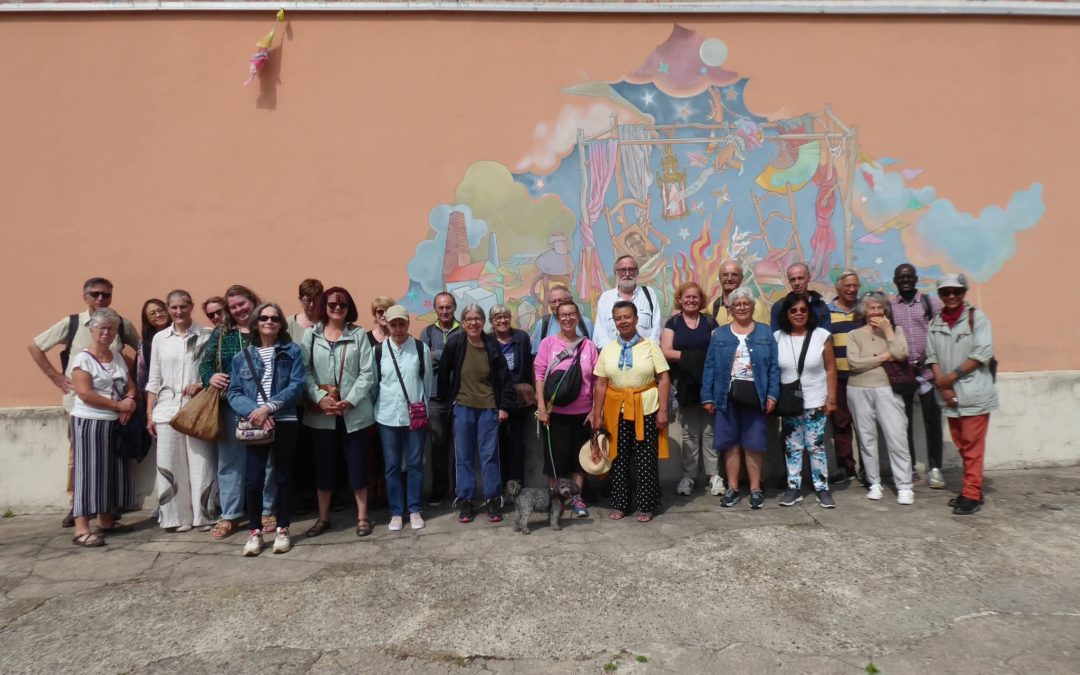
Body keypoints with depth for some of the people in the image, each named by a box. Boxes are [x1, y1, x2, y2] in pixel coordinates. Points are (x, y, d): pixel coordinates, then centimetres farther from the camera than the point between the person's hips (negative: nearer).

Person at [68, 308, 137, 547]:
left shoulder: (117, 357, 12)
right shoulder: (83, 358, -9)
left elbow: (130, 385, 15)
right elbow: (85, 393, -18)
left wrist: (130, 400, -7)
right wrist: (118, 405, -16)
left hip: (114, 422, 7)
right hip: (89, 422, -7)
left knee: (110, 471, 12)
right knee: (88, 472, -7)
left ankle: (106, 520, 22)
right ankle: (81, 530, -6)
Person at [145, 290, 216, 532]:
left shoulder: (206, 336, 1)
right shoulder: (160, 338, 10)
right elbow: (154, 380, 11)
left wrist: (202, 385, -15)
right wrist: (149, 414, 8)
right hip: (167, 409, 3)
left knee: (201, 464, -1)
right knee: (169, 466, 4)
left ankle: (204, 516, 11)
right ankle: (176, 517, 15)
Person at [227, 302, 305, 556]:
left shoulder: (292, 351, 3)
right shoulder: (242, 356, 9)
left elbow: (296, 385, -7)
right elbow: (234, 393, 3)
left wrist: (269, 407, -17)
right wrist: (254, 412, -15)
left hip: (285, 422, -1)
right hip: (254, 424, 1)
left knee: (283, 476, 8)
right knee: (253, 478, -1)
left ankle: (283, 530, 19)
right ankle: (255, 532, 14)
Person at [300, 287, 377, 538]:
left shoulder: (359, 334, 2)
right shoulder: (311, 334, 4)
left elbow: (368, 373, -3)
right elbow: (304, 370, -2)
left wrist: (349, 401, -12)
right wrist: (319, 397, -14)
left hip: (354, 411, -1)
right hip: (320, 412, 1)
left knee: (357, 462, 6)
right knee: (323, 463, 10)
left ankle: (362, 516, 19)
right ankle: (323, 517, 24)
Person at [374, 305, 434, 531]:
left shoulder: (421, 348, -3)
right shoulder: (378, 351, 0)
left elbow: (428, 381, 4)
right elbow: (373, 382, 6)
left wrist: (424, 406, 8)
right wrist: (375, 410, 7)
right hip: (387, 416, 1)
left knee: (415, 464, 6)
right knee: (392, 466, 7)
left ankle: (415, 510, 18)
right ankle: (396, 512, 18)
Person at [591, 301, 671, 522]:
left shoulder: (650, 346, -1)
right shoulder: (607, 350, 6)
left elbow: (664, 379, -3)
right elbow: (600, 385, 4)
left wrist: (663, 410, -10)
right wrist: (597, 416, 0)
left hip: (646, 410, -2)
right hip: (616, 410, 2)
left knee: (646, 458, 3)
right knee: (619, 457, 9)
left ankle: (646, 506, 16)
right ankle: (619, 504, 21)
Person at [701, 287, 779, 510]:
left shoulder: (765, 333, 6)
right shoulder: (719, 334, 8)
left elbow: (774, 366, 2)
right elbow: (710, 367, 4)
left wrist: (772, 394, -7)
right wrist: (707, 396, -2)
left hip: (755, 397, -1)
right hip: (727, 397, 1)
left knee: (754, 445, 5)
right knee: (731, 444, 7)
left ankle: (756, 489, 16)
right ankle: (732, 488, 17)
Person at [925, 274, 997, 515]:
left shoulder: (976, 317, -4)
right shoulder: (935, 322, 9)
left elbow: (983, 353, -11)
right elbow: (932, 356, 6)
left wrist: (953, 376, -13)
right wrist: (943, 385, -5)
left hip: (974, 393, -5)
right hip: (949, 395, 5)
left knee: (972, 446, -4)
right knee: (962, 445, 12)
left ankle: (972, 495, 1)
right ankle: (971, 489, 22)